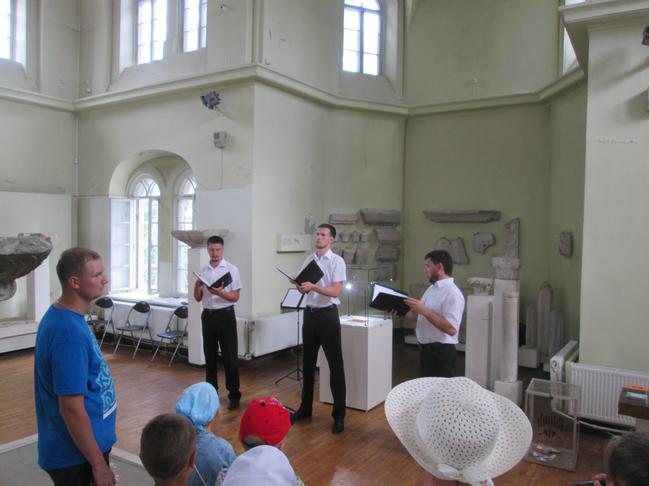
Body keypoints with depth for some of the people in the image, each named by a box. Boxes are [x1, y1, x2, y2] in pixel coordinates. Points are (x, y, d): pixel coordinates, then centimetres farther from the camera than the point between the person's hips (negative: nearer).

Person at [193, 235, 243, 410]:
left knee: (230, 356, -1)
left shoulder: (231, 269, -5)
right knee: (210, 355, 12)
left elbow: (235, 297, -7)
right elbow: (198, 298, 11)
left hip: (225, 315, -4)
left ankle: (234, 394, 8)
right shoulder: (203, 271, 9)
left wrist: (220, 292, -24)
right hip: (208, 315, 5)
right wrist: (196, 287, -10)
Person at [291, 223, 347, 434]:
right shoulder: (308, 259, 9)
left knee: (335, 365, 1)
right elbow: (303, 289, 11)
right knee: (308, 362, 15)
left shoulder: (337, 261, -9)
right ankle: (305, 407, 29)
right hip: (310, 313, 6)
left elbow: (335, 291, -18)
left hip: (327, 314, -6)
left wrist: (313, 286, -30)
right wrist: (299, 285, -12)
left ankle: (339, 415, 10)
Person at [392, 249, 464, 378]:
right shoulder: (432, 288, 11)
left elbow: (452, 329, -28)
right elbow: (418, 316, 19)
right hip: (426, 349, 9)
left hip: (441, 353, -9)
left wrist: (424, 310, -28)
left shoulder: (452, 293, -19)